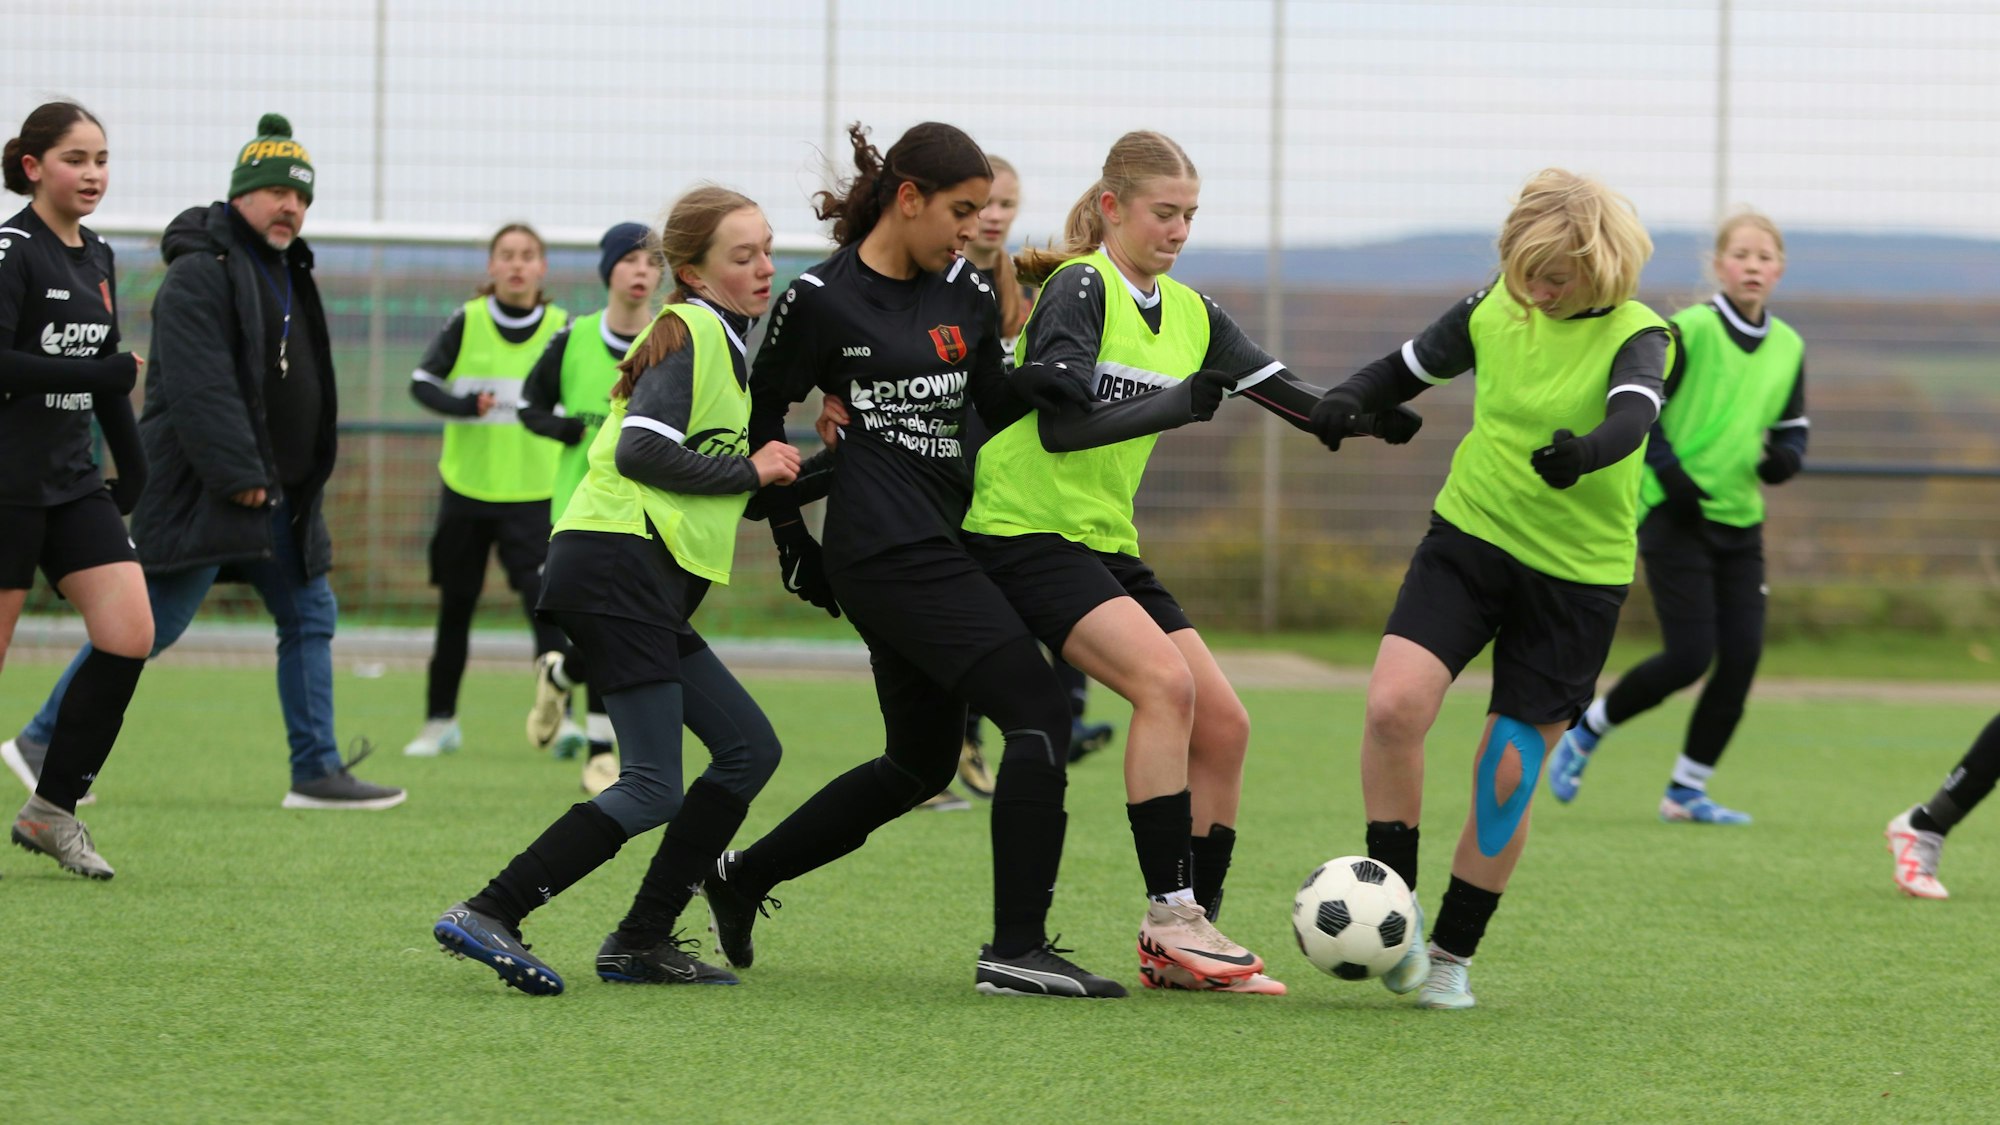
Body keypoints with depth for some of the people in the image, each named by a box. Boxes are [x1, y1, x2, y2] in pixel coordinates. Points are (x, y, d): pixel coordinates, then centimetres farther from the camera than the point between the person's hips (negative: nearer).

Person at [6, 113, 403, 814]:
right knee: (152, 623, -6)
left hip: (280, 493, 9)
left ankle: (316, 773, 9)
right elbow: (200, 388, -22)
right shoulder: (200, 275, -13)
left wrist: (304, 482, 17)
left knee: (310, 617, 6)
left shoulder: (289, 274, 17)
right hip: (201, 492, -9)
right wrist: (239, 475, -24)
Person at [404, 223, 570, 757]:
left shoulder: (561, 328, -1)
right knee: (455, 607, 10)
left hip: (533, 493, -1)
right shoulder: (466, 322, -2)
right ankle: (441, 722, 22)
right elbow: (422, 381, -4)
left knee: (544, 600, -16)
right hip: (466, 488, 1)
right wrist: (464, 405, -22)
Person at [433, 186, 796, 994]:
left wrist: (797, 473, 12)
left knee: (749, 750, 9)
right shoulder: (692, 334, -7)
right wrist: (750, 472, -10)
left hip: (654, 583, 10)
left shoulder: (721, 344, 23)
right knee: (652, 789, -14)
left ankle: (641, 941, 10)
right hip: (619, 564, -10)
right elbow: (642, 449, -19)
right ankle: (487, 917, -17)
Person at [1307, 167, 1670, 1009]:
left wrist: (1584, 453, -54)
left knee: (1508, 775, 1)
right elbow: (1409, 367, 15)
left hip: (1578, 573, -2)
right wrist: (1349, 399, -7)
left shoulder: (1634, 336, -11)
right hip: (1469, 538, 2)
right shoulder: (1493, 309, 1)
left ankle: (1453, 954, 20)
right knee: (1393, 703, -19)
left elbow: (1634, 416, -32)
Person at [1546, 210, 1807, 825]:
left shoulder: (1788, 347, 9)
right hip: (1675, 518, -6)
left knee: (1742, 655, -3)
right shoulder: (1689, 331, -10)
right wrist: (1670, 472, -17)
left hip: (1740, 521, 6)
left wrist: (1785, 456, -3)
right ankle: (1586, 729, 12)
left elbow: (1792, 428, 20)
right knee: (1690, 657, -12)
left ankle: (1687, 791, 10)